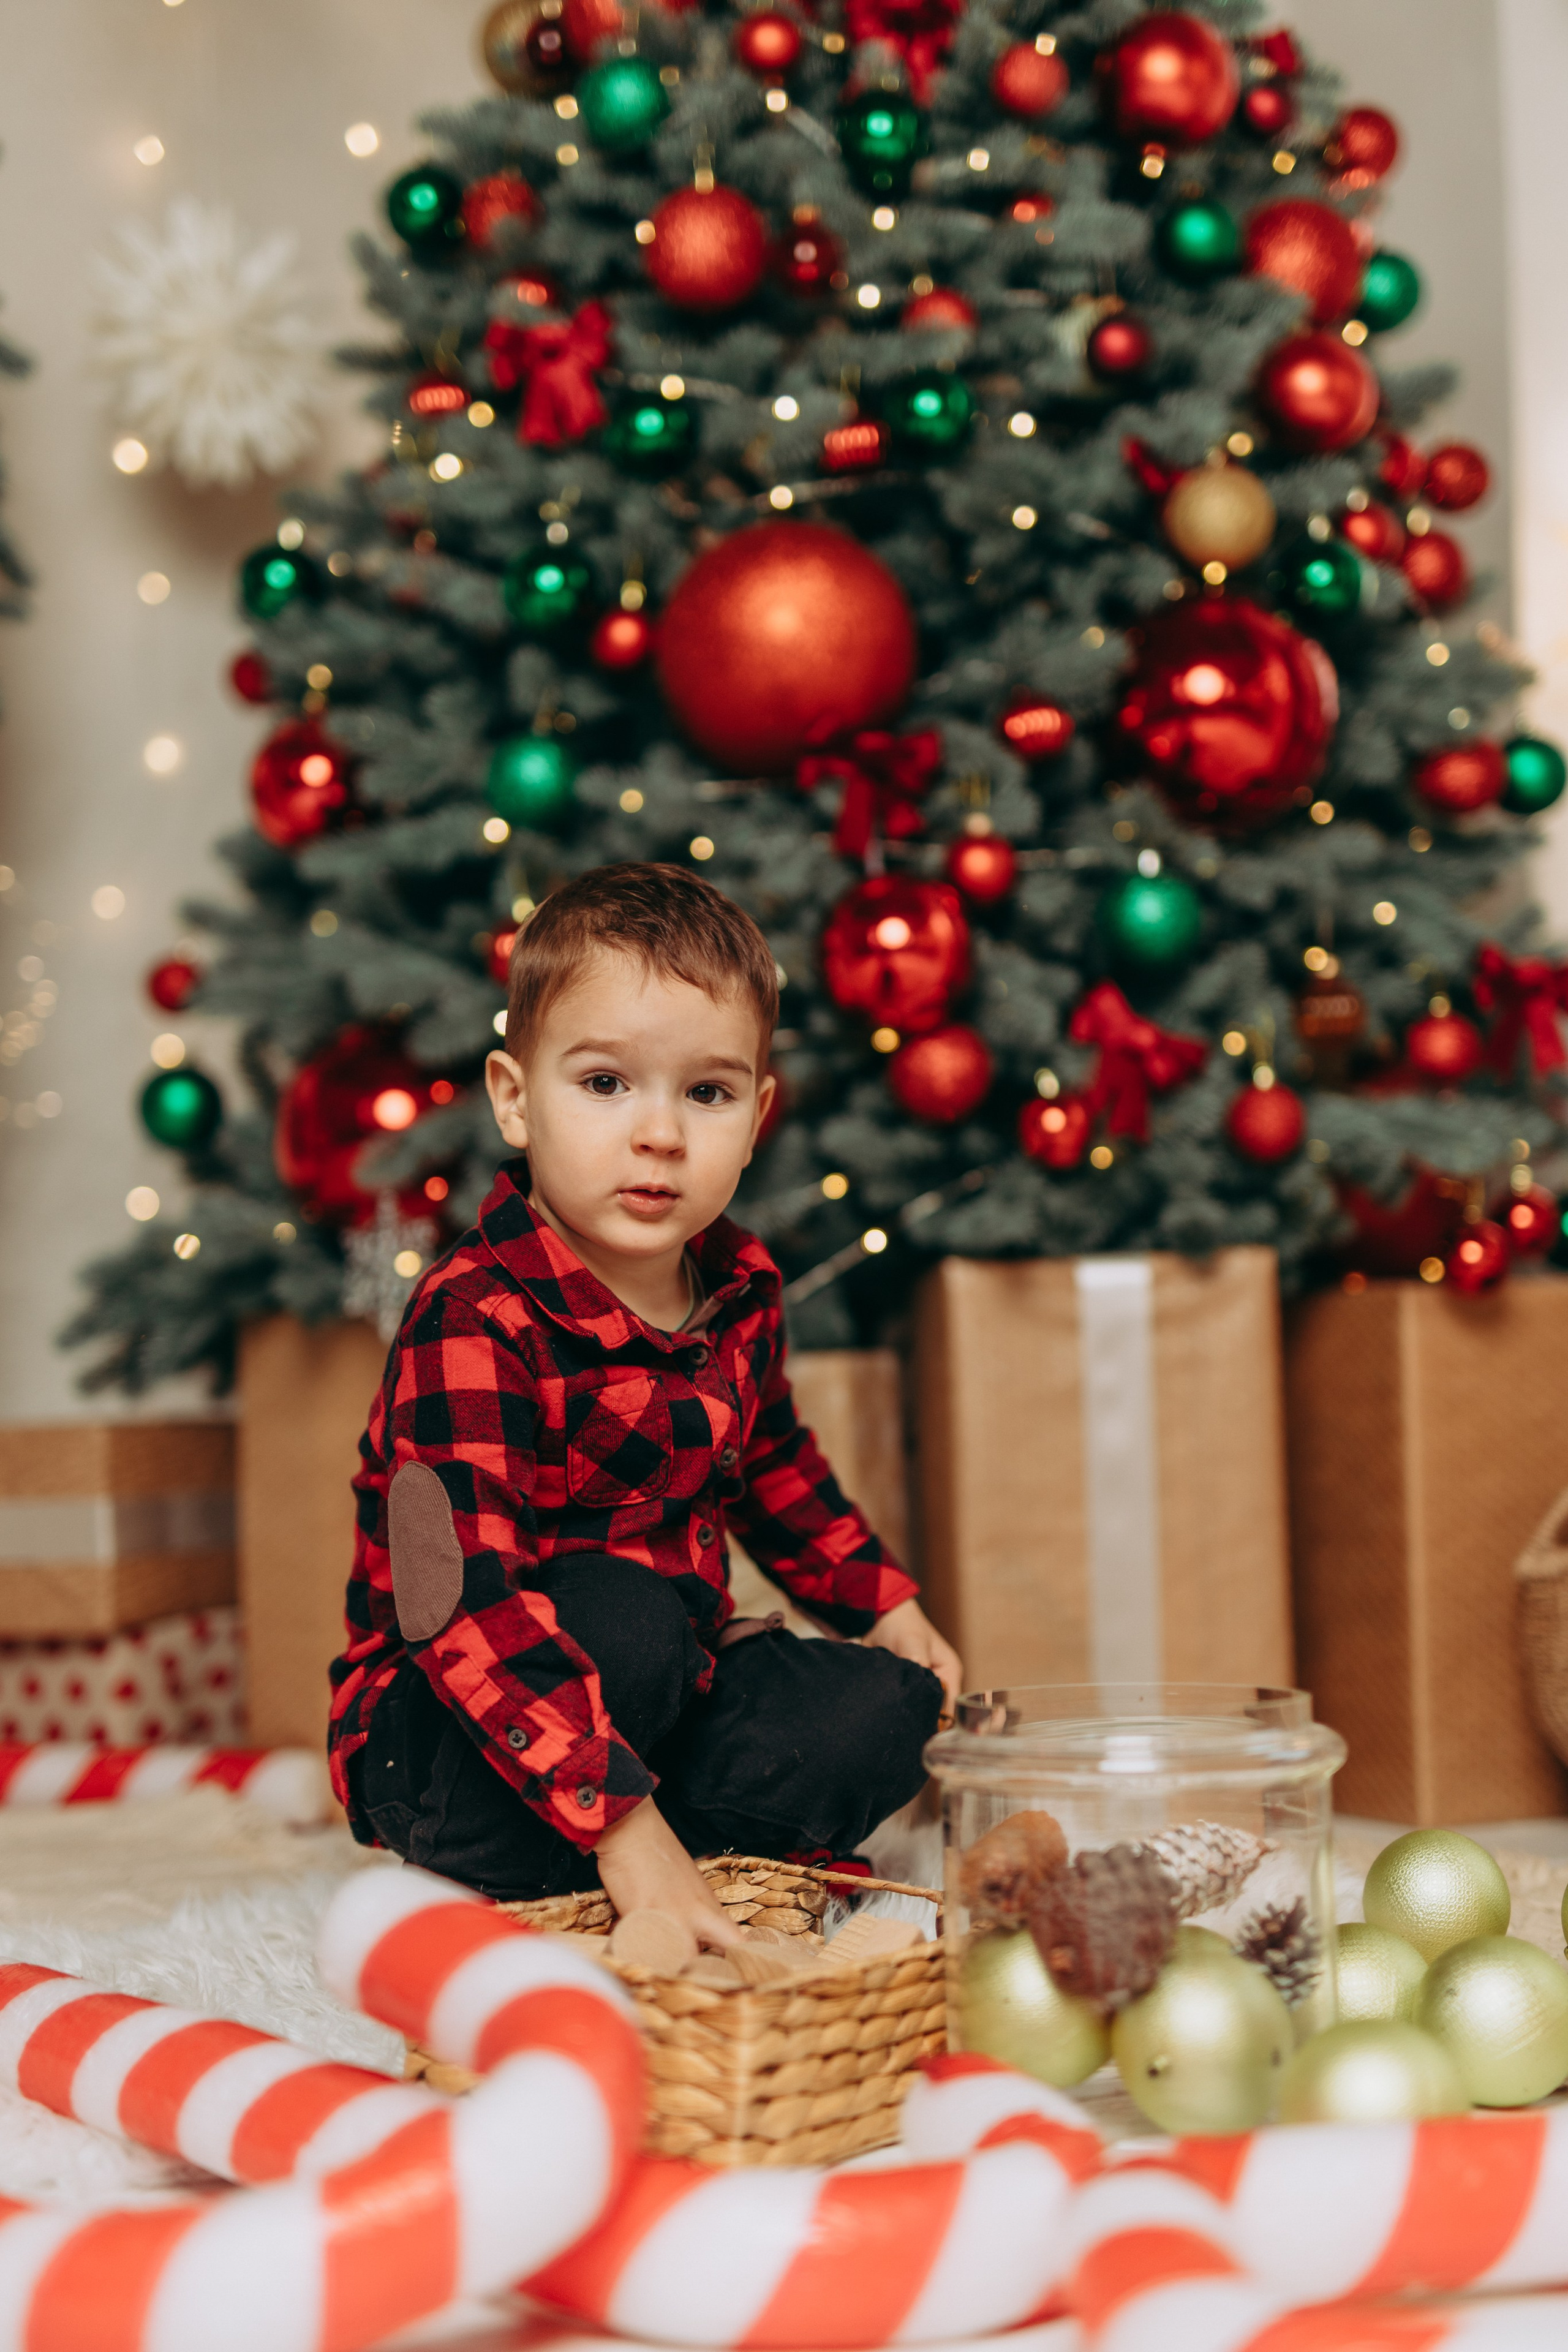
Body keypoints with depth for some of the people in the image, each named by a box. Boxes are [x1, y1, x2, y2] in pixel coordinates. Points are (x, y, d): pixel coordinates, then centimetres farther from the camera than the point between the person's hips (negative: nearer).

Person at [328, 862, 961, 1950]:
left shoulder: (740, 1286, 0)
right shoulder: (475, 1321, -27)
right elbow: (470, 1606, -37)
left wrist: (886, 1605, 18)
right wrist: (624, 1829, -44)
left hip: (669, 1685, 7)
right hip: (437, 1728, -7)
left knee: (887, 1712, -10)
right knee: (624, 1612, -35)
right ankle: (491, 1876, -16)